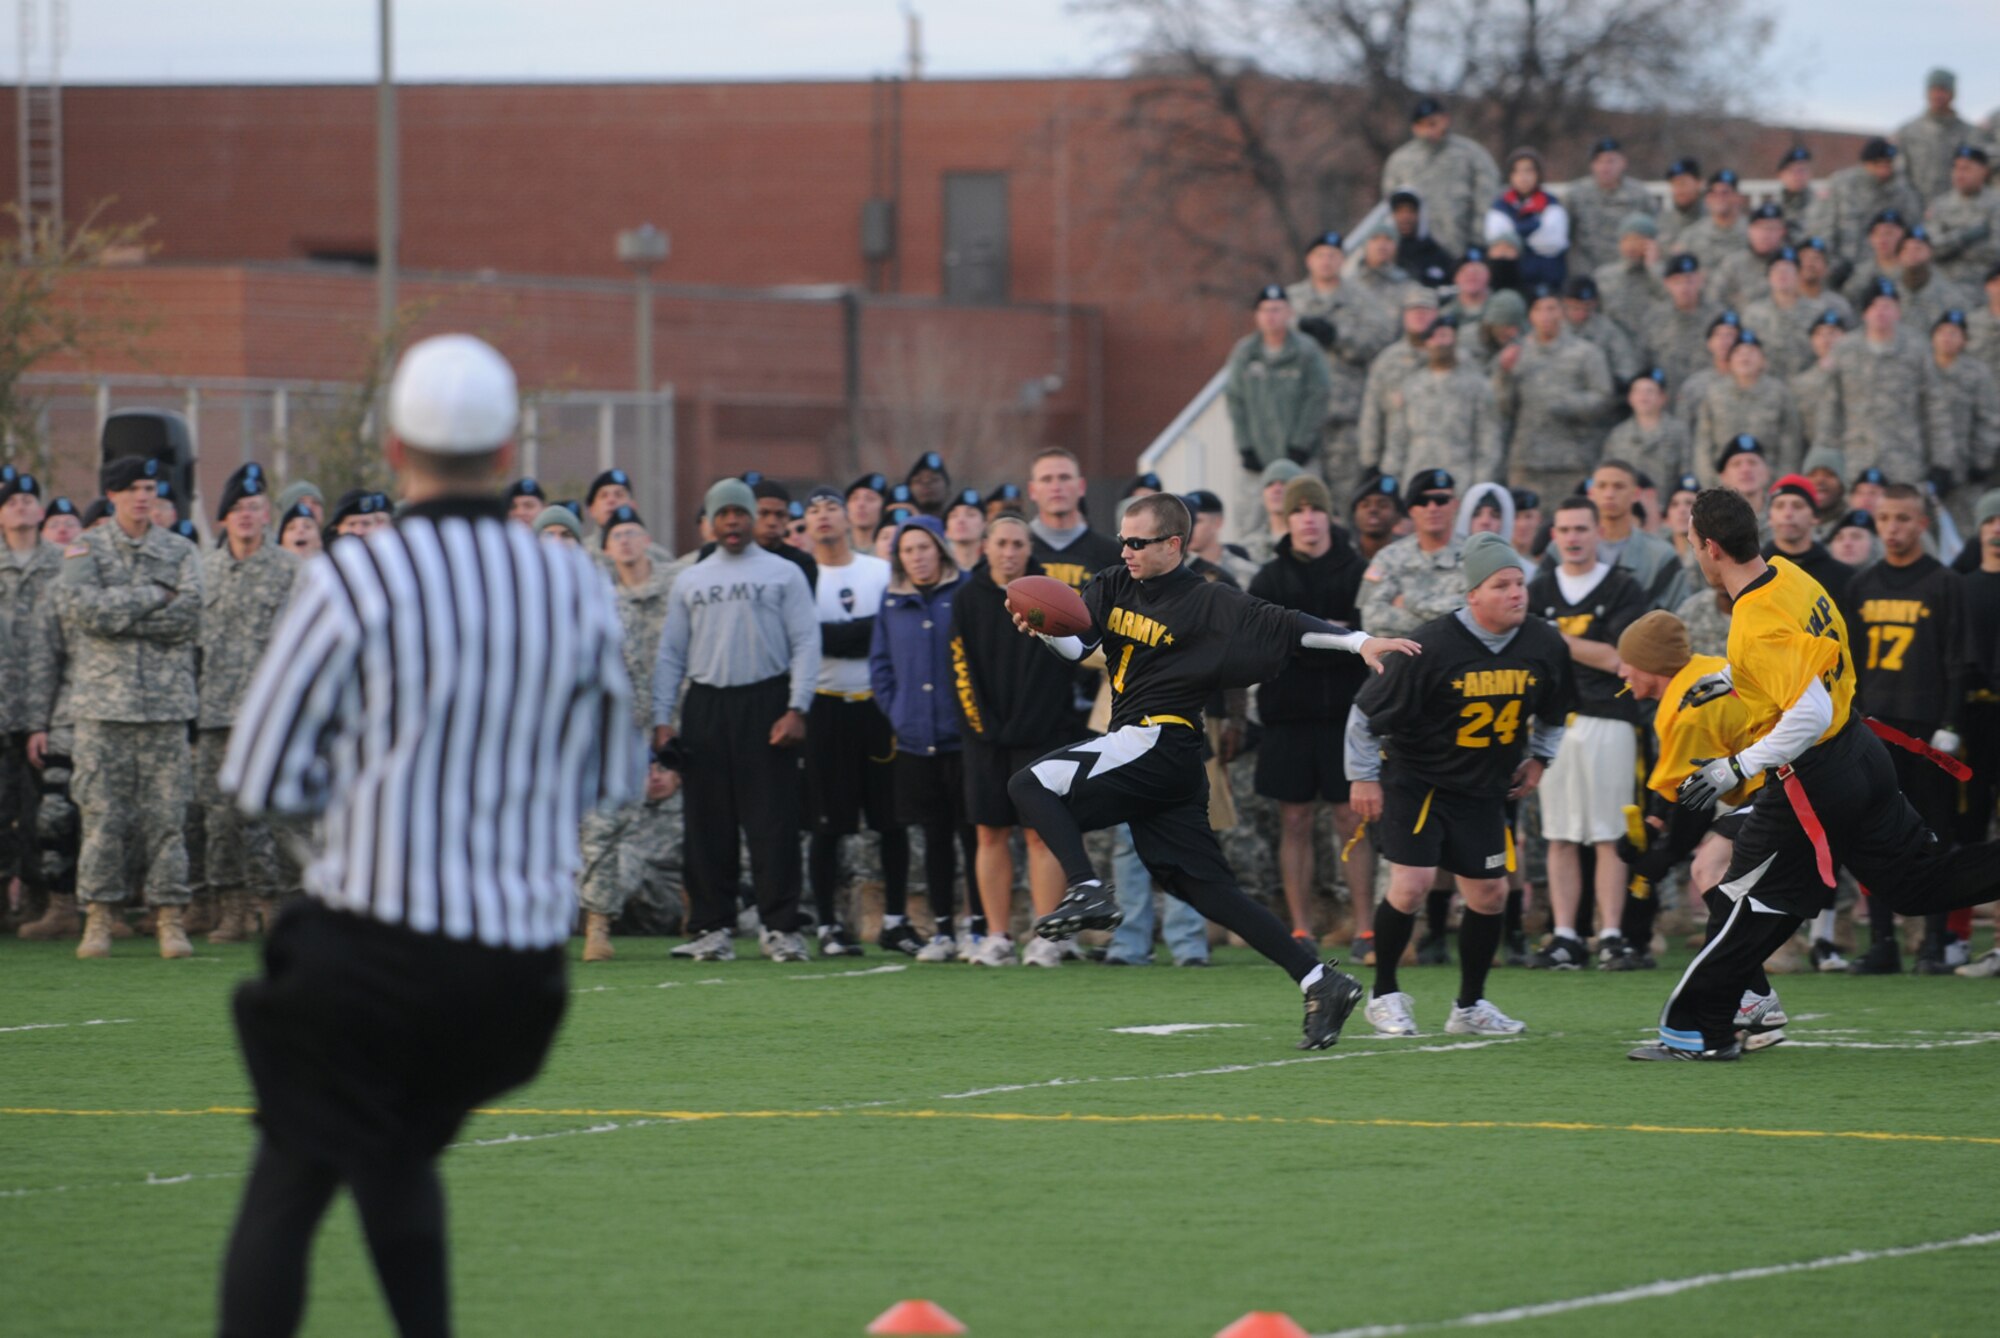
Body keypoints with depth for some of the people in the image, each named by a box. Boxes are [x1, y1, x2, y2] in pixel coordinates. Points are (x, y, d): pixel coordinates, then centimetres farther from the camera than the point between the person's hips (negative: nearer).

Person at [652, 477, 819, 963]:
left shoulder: (783, 574, 6)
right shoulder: (689, 581, 15)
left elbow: (806, 644, 1)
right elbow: (671, 654, 15)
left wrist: (797, 709, -10)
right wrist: (663, 718, 5)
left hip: (765, 703, -3)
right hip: (705, 706, 3)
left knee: (774, 822, -6)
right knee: (708, 826, 2)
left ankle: (780, 927, -6)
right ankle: (711, 927, 7)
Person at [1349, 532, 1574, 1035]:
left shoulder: (1545, 646, -7)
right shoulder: (1433, 646, -24)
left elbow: (1554, 711, 16)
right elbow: (1367, 711, -13)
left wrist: (1538, 758, 8)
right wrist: (1363, 776, -8)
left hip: (1483, 790, 5)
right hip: (1413, 780, -5)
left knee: (1490, 895, 5)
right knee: (1411, 885, -16)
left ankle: (1470, 1007, 23)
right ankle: (1384, 995, 4)